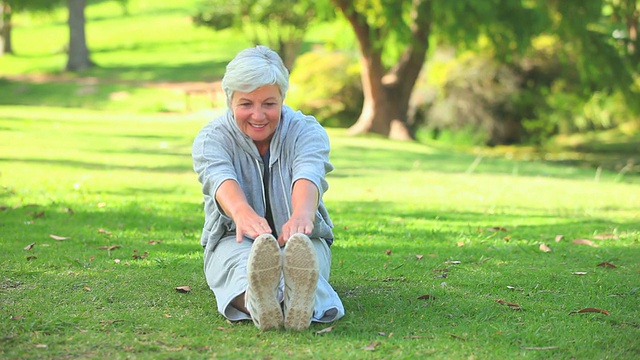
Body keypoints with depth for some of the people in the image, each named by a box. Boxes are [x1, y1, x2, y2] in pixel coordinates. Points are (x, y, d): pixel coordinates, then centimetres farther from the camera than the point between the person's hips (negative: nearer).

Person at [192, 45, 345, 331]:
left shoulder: (307, 131, -5)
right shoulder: (211, 138, -6)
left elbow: (308, 175, -29)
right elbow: (221, 179, -30)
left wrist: (302, 214, -56)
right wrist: (243, 213, -57)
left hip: (305, 240, 0)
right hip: (233, 240, 0)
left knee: (300, 263, -40)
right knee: (243, 263, -41)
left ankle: (300, 301, -76)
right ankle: (256, 304, -76)